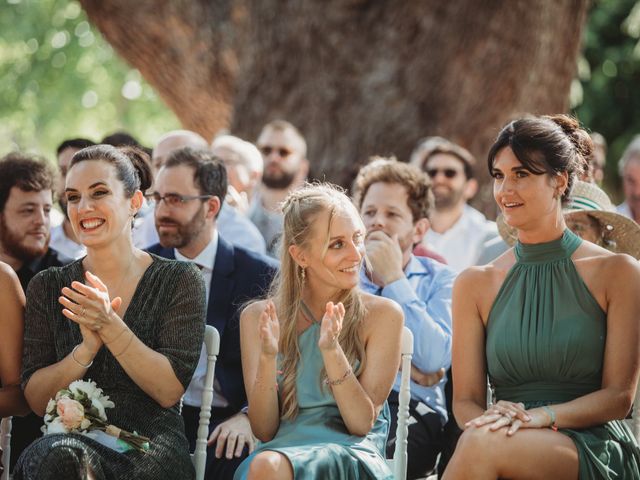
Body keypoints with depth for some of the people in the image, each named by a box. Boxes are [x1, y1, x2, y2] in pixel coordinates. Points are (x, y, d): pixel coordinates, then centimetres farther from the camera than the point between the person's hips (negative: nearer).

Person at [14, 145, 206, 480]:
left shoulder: (179, 281, 6)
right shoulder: (47, 288, 13)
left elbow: (170, 390, -4)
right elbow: (36, 400, 5)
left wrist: (109, 325, -15)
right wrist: (87, 349, -11)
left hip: (150, 443, -2)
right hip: (70, 437, 2)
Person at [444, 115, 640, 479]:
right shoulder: (476, 284, 12)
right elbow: (466, 400, 9)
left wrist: (539, 416, -17)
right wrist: (498, 420, -15)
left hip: (595, 447, -3)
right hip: (516, 446, 3)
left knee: (483, 443, -34)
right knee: (482, 434, -36)